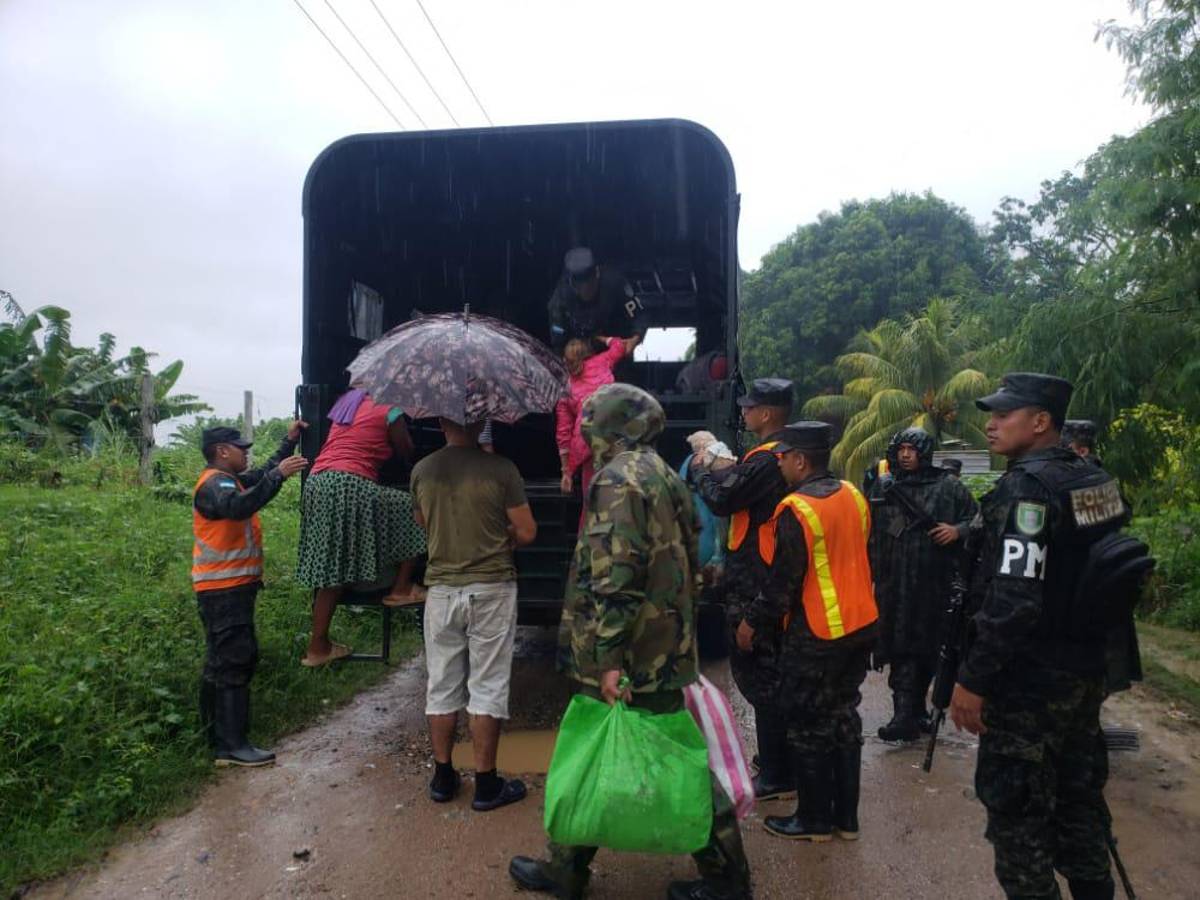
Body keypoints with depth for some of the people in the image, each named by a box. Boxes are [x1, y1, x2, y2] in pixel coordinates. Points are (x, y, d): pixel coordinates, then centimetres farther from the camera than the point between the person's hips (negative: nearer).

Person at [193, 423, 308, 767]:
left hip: (232, 587, 11)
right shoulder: (214, 484, -15)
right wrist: (279, 474, -38)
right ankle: (231, 746, -10)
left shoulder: (228, 480, 17)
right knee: (231, 661, -11)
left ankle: (220, 735, 26)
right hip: (223, 589, -11)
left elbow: (264, 475, 29)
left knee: (225, 660, 16)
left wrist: (289, 441, 22)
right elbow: (240, 506, -36)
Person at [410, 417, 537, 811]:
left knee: (442, 685, 14)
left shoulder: (422, 470, -2)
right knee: (487, 686, 6)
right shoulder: (501, 469, -12)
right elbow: (526, 533, -8)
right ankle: (486, 783, 14)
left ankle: (442, 777, 25)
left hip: (441, 589, 3)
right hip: (491, 589, -3)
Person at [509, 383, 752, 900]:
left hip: (632, 658, -9)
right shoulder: (664, 477, 15)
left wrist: (608, 657, -23)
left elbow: (614, 573, -23)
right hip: (665, 652, 9)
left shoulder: (618, 477, -14)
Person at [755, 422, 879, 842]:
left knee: (809, 725, 7)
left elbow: (782, 581, -17)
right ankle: (846, 815, 28)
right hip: (860, 623, 8)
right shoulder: (852, 495, 3)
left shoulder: (796, 510, -20)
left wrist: (757, 624, -5)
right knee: (843, 715, 17)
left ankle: (814, 819, 20)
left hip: (816, 634, -8)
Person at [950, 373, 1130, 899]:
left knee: (1017, 813, 4)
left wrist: (973, 679, -21)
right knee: (1077, 797, 21)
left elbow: (1014, 598, -27)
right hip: (1085, 672, 9)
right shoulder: (1097, 481, 7)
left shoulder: (1026, 487, -20)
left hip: (1027, 683, -9)